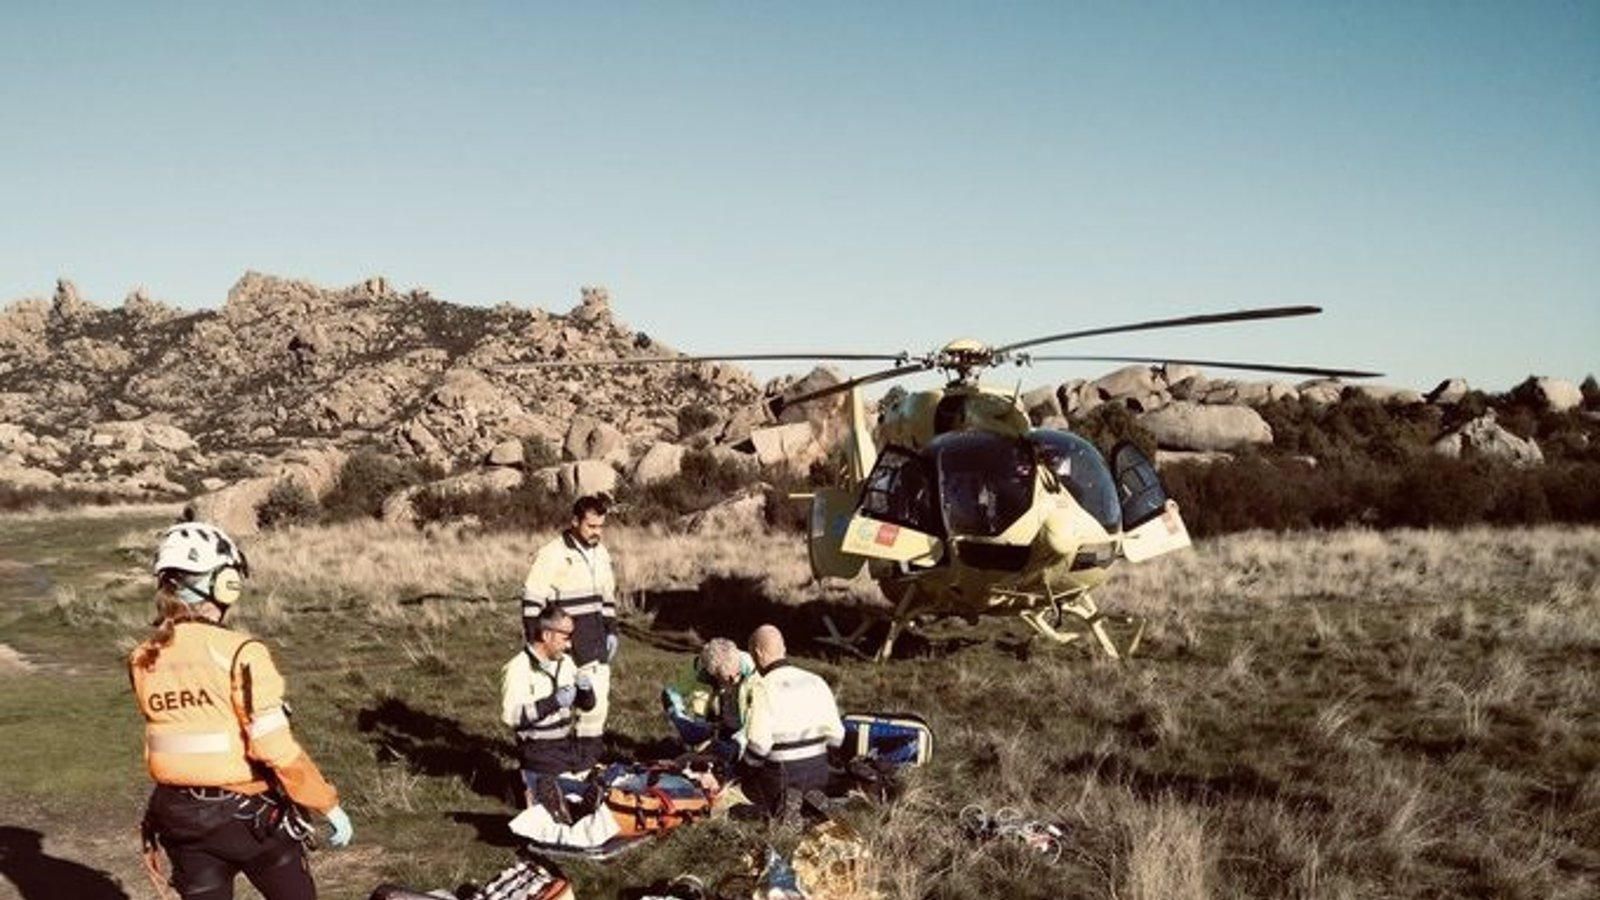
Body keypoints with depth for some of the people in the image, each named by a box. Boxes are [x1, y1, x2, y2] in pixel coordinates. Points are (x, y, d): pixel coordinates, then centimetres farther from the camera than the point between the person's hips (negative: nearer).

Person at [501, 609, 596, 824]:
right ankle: (530, 782, 5)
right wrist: (554, 702, -28)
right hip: (537, 750, -7)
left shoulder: (565, 662, 7)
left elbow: (586, 705, 13)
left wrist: (586, 689, -11)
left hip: (566, 745, 7)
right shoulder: (519, 669, -15)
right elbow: (511, 716, -25)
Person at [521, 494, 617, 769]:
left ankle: (590, 753, 17)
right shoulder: (553, 554, -12)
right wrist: (534, 642, -14)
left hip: (596, 636, 7)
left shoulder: (600, 553, 11)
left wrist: (611, 631, 16)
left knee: (599, 693, 6)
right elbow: (532, 600, -12)